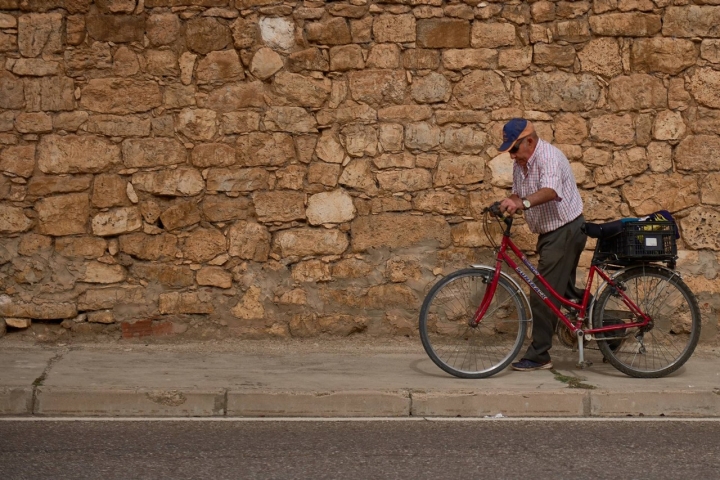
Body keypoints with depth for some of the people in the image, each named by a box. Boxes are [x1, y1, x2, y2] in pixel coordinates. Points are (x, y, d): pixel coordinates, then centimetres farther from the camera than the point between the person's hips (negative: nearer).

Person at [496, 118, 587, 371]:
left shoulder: (548, 157, -22)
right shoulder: (520, 163, 9)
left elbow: (550, 191, -39)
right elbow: (518, 193, 12)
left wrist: (522, 203, -55)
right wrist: (508, 203, -11)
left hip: (565, 231, -11)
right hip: (551, 233, 11)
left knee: (543, 295, -10)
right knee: (563, 291, 20)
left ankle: (538, 356, -5)